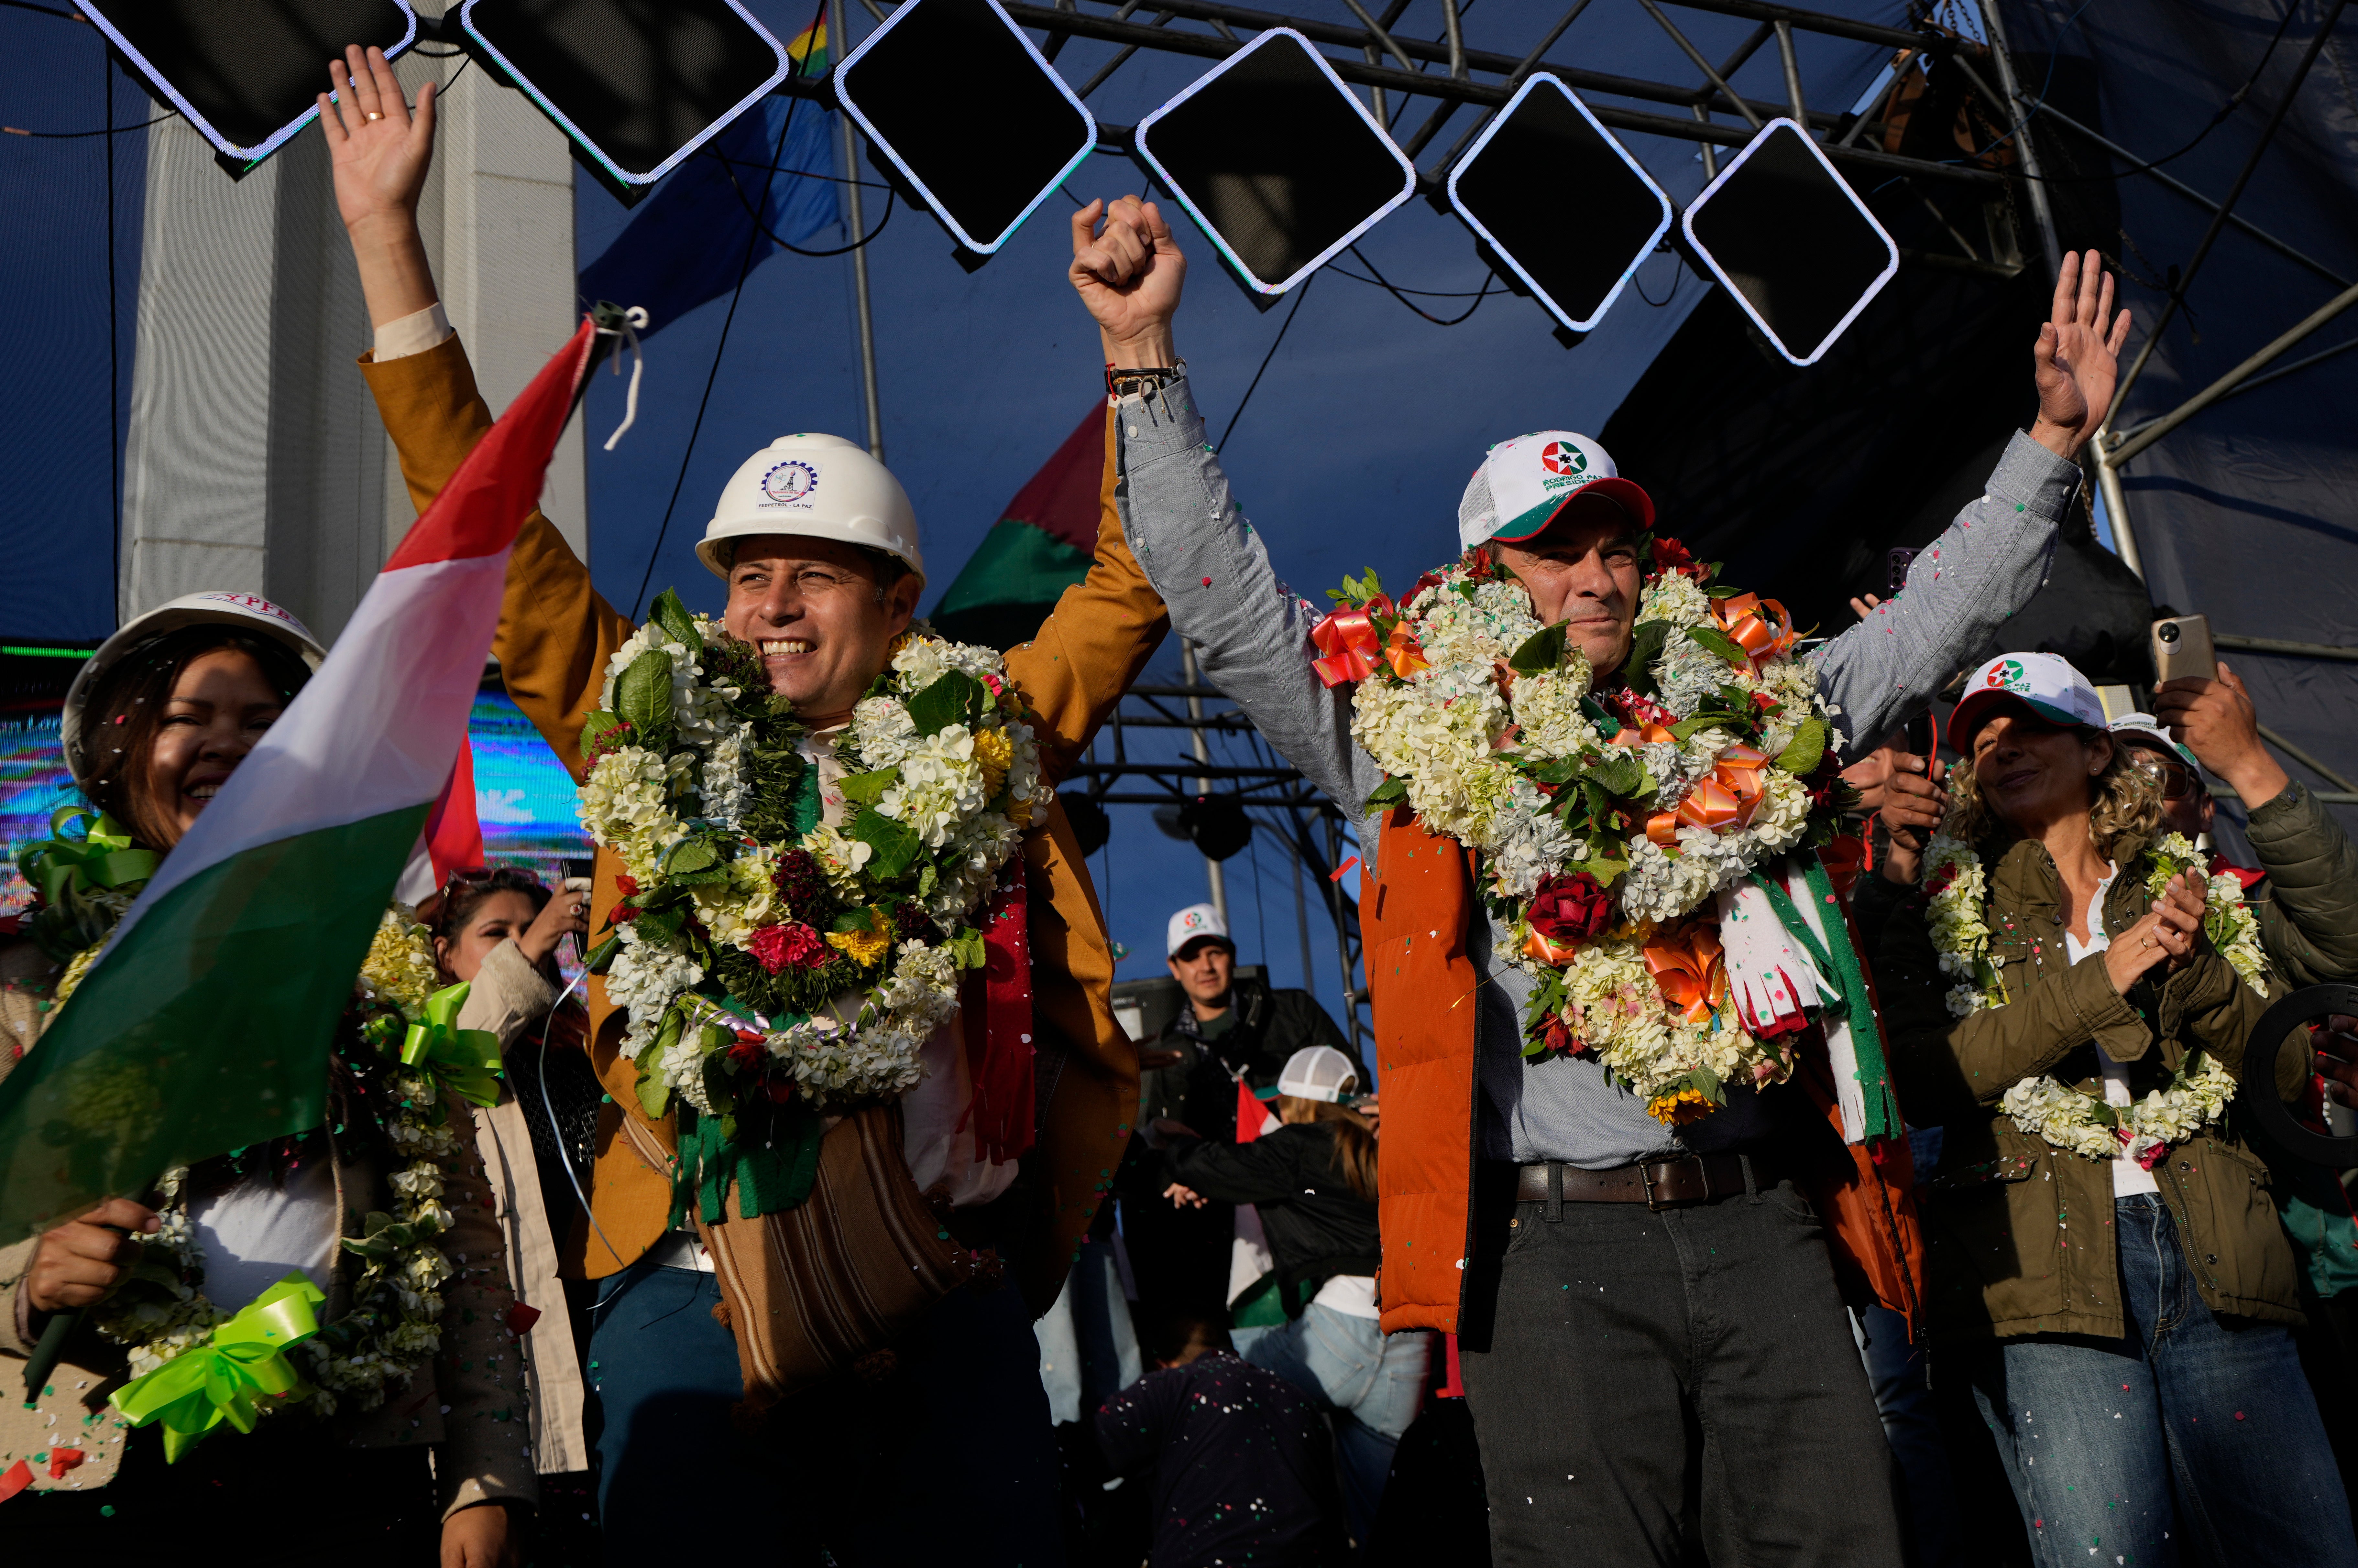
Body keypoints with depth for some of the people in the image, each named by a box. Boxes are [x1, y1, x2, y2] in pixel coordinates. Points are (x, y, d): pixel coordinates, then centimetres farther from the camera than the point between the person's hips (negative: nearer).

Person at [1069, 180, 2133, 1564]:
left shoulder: (1740, 713, 17)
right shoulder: (1411, 731, 8)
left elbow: (1939, 619, 25)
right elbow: (1221, 590, 3)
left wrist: (2054, 437, 21)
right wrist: (1148, 357, -2)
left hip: (1766, 1226, 4)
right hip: (1557, 1250, -3)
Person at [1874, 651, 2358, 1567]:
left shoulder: (2191, 891, 18)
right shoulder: (1947, 909, 10)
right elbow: (1921, 1080, -6)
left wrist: (2195, 969, -8)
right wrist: (2097, 979, -11)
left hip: (2214, 1261, 3)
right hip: (2046, 1276, -3)